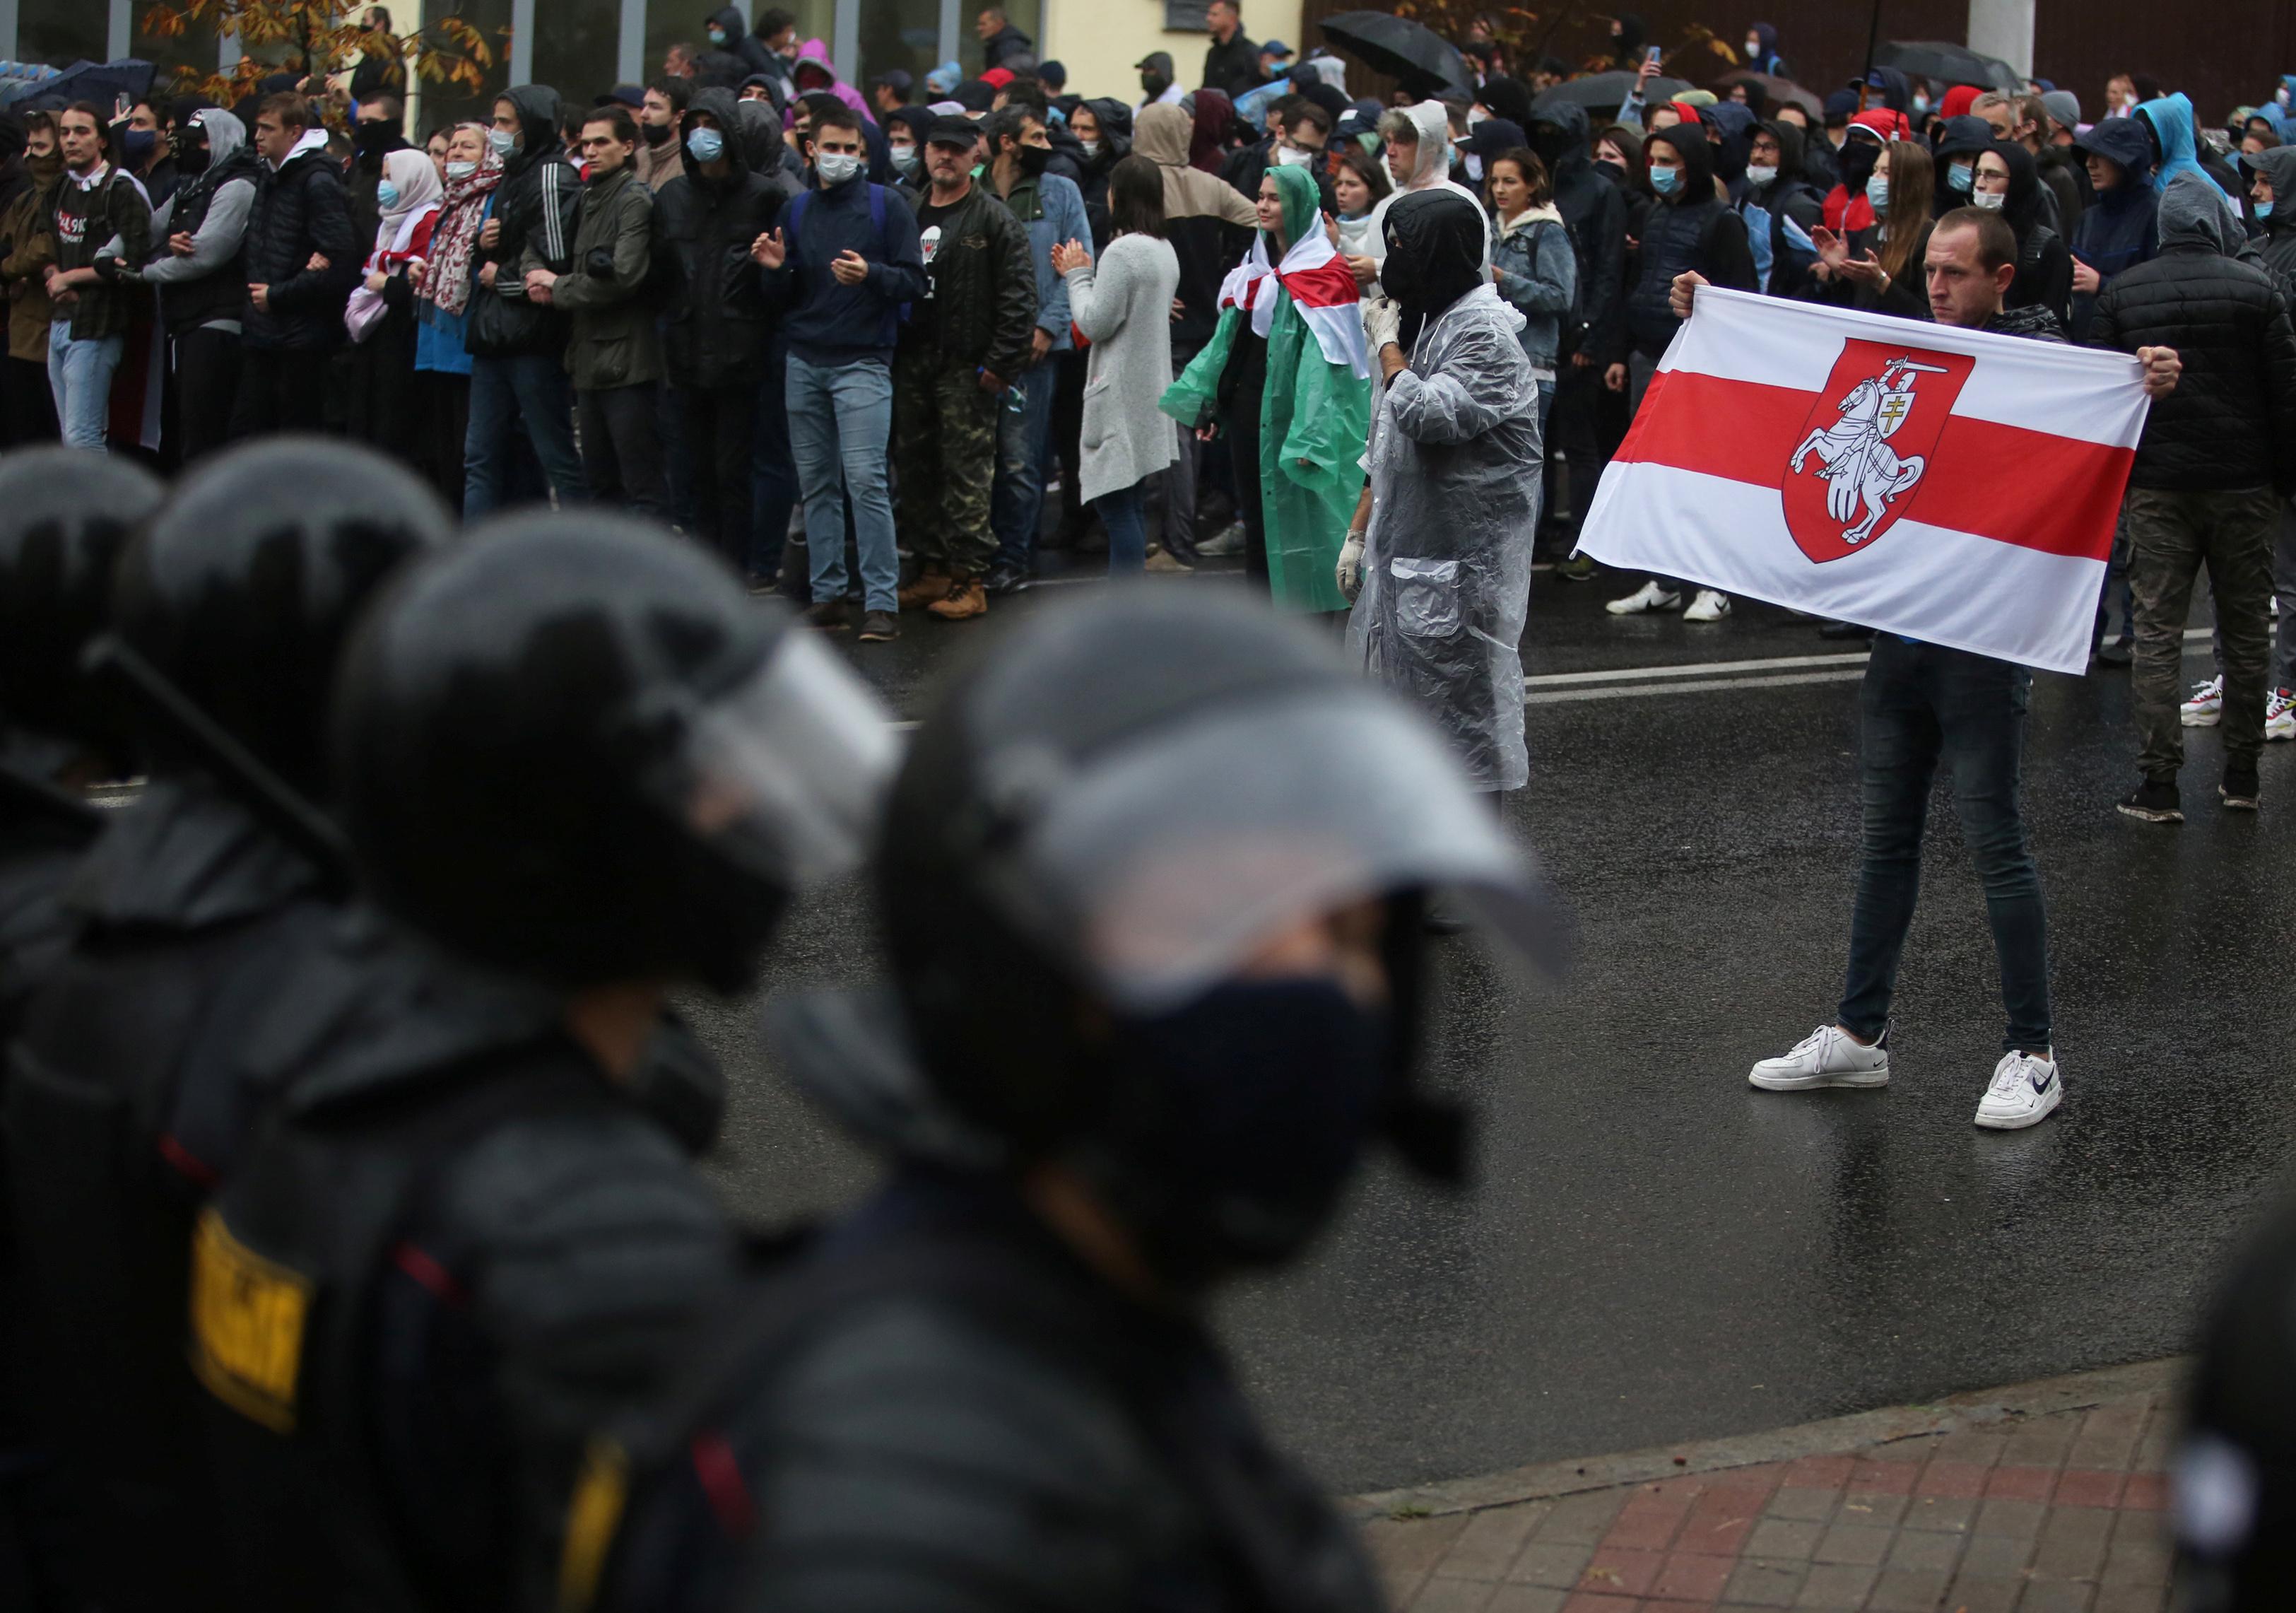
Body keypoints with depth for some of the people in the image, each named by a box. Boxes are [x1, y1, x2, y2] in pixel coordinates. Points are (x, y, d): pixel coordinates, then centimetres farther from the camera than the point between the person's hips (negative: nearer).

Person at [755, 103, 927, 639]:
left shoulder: (885, 206, 0)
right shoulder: (796, 212, 13)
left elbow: (916, 282, -5)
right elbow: (781, 302, 15)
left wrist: (870, 275, -21)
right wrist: (777, 270, -5)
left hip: (862, 362, -5)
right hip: (804, 363, 5)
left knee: (866, 480, -12)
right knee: (817, 484, 6)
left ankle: (882, 601, -11)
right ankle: (827, 595, 12)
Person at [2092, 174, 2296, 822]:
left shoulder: (2121, 294, 1)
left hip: (2156, 485, 1)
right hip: (2243, 484, 0)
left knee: (2157, 632, 1)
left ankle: (2158, 784, -4)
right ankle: (2242, 775, 16)